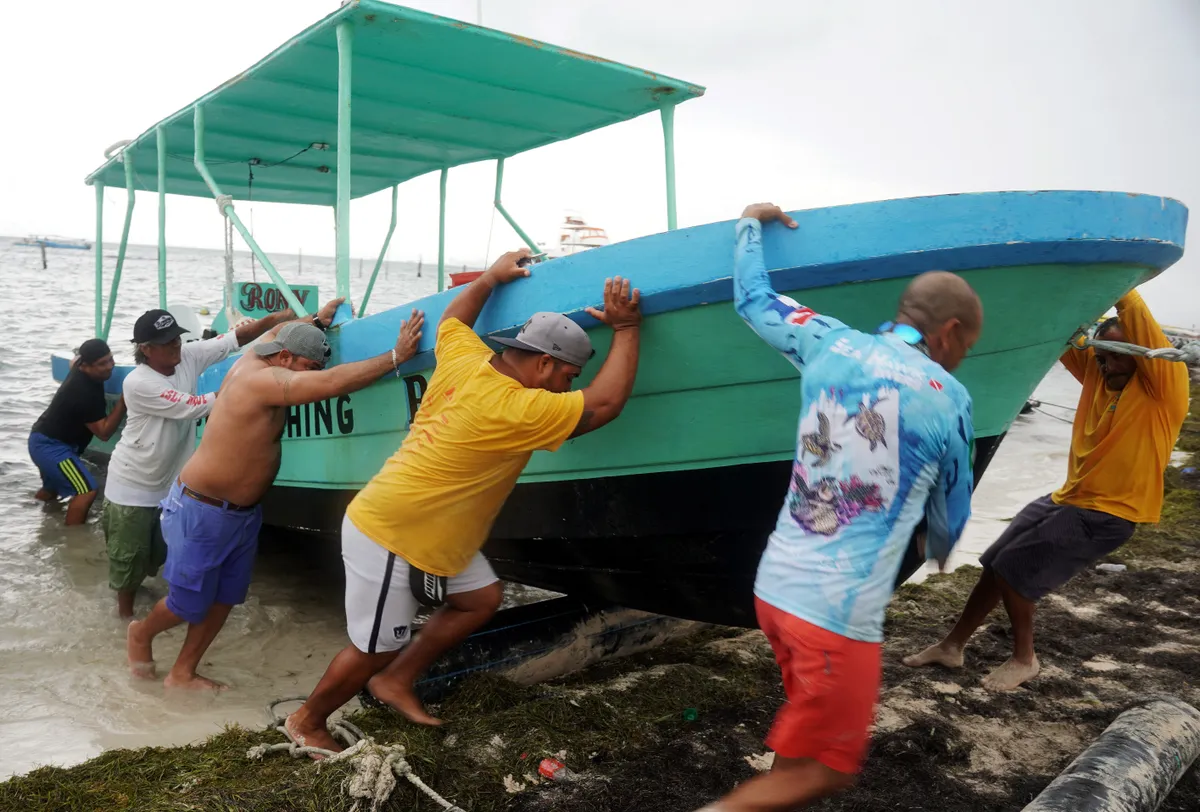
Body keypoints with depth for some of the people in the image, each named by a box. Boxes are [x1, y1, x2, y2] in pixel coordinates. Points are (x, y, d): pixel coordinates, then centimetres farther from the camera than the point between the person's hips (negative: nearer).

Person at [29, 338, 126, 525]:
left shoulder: (80, 367, -2)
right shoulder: (84, 393, -32)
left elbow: (75, 358, 26)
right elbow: (104, 432, -27)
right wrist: (123, 400, -33)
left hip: (46, 440, 11)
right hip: (50, 446, -11)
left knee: (51, 490, 31)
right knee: (87, 491, -24)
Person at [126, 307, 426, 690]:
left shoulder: (257, 359, -1)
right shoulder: (260, 379, -28)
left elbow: (278, 330, 24)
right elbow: (333, 383, -38)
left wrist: (316, 321, 14)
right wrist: (396, 356, -35)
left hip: (244, 512, 9)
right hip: (202, 511, -9)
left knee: (224, 598, 14)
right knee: (189, 604, 9)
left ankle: (182, 673, 30)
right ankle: (142, 633, 40)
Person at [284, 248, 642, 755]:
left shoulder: (465, 358, -5)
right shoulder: (517, 410, -27)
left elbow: (451, 318, 18)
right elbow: (605, 403, -23)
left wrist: (493, 277, 25)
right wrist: (626, 327, -16)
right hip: (386, 540, -9)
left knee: (482, 598, 12)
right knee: (375, 650, 7)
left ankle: (396, 680, 24)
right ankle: (307, 722, 32)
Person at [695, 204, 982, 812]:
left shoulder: (829, 344, 3)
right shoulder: (946, 398, -5)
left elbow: (753, 299, 20)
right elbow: (950, 517, 11)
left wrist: (750, 222, 36)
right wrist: (937, 550, 34)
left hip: (773, 585, 6)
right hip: (840, 610, -6)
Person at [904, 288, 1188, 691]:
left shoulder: (1165, 385, -13)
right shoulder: (1096, 375, 6)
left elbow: (1141, 324, -26)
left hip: (1107, 514, -8)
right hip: (1066, 498, 8)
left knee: (1014, 569, -9)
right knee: (995, 565, 8)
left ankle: (1024, 660, 13)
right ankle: (952, 646, 22)